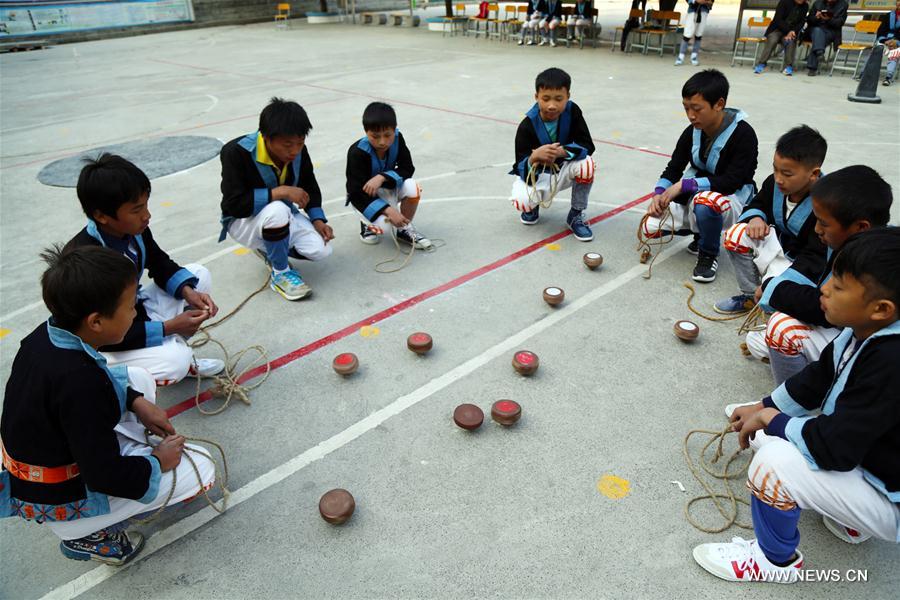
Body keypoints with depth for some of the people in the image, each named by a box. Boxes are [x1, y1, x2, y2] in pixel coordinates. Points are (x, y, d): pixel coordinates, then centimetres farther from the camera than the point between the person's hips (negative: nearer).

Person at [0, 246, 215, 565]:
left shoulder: (46, 334, -12)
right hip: (57, 498, -8)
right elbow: (106, 477, -29)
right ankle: (89, 534, 2)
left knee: (139, 378, 13)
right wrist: (157, 461, -12)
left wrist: (136, 401, -1)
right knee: (201, 469, -7)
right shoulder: (80, 381, -37)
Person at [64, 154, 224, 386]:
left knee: (200, 275, 0)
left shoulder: (134, 229, -13)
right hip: (104, 345, -8)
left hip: (136, 314, 8)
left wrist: (188, 292, -14)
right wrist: (169, 328, -28)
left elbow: (161, 265, 6)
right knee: (175, 362, -32)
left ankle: (174, 348, 2)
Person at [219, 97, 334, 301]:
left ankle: (270, 248, 14)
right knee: (276, 210, -39)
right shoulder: (236, 152, -28)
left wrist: (318, 221, -11)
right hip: (244, 221, -5)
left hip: (282, 214, 5)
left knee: (321, 250, -17)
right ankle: (281, 274, -14)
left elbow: (310, 186, 4)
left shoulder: (298, 151, -12)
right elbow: (234, 204, -33)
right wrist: (280, 192, -36)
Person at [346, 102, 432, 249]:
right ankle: (368, 223, 9)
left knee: (411, 186, -28)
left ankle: (404, 229, -2)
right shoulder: (357, 153, -30)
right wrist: (388, 211, -43)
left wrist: (382, 177, -35)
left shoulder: (397, 139, -17)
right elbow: (356, 193, -31)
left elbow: (407, 169, -17)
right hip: (365, 196, -4)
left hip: (388, 188, 4)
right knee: (379, 224, -31)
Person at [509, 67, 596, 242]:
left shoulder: (572, 112, -16)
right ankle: (533, 206, 10)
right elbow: (522, 169, -22)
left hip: (564, 170, 2)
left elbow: (587, 146, -18)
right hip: (537, 175, -2)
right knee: (521, 201, -33)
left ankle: (576, 215, -7)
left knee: (586, 163, -32)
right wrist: (534, 157, -47)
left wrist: (561, 151, -38)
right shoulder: (527, 126, -22)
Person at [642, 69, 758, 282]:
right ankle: (701, 232, 14)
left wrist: (683, 185, -32)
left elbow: (731, 182, -27)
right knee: (652, 226, -15)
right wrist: (659, 193, -21)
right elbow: (674, 168, 0)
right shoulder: (692, 132, -3)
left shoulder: (743, 134, -21)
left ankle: (709, 254, -11)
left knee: (705, 202, -42)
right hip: (695, 195, 6)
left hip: (732, 200, -5)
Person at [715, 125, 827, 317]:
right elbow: (757, 204, 12)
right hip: (778, 245, 7)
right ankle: (749, 295, 0)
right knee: (737, 234, -16)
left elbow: (815, 258, -30)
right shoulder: (774, 183, -10)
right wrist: (756, 217, -15)